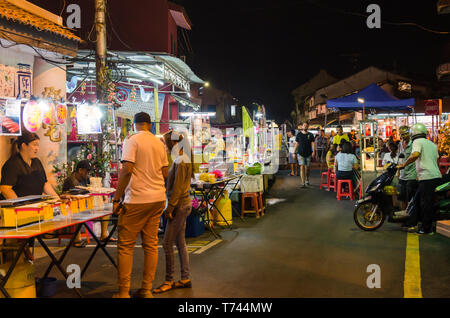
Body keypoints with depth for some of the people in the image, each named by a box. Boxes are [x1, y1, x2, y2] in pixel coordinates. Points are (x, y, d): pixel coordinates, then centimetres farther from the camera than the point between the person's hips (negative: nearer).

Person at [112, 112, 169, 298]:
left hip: (137, 200, -6)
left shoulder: (132, 141, -7)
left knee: (125, 246, 1)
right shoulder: (159, 143, 11)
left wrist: (116, 199, -12)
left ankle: (123, 292, 3)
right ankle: (146, 290, 14)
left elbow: (127, 170, -16)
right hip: (158, 199, 6)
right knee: (151, 244, 9)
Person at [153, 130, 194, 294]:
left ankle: (169, 281, 5)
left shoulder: (181, 160, -16)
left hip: (179, 205, -10)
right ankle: (185, 279, 19)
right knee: (180, 243, 13)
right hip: (183, 204, 10)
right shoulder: (181, 158, 14)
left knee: (167, 243, -4)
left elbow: (177, 187, -20)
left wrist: (170, 208, -18)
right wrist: (172, 206, 17)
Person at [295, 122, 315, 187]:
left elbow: (312, 144, -1)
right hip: (301, 154, -1)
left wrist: (313, 151, -15)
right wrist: (294, 152, 5)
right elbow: (296, 144, 7)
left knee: (307, 168, 10)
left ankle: (307, 180, 34)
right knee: (302, 167, -12)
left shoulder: (310, 135, 3)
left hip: (308, 154, 1)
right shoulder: (299, 134, 4)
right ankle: (303, 183, -13)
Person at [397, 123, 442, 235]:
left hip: (427, 176, -9)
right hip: (436, 175, 9)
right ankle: (411, 222, 20)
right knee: (417, 200, 15)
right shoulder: (432, 144, 20)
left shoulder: (417, 142, -6)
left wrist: (403, 165, -15)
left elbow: (415, 154, -24)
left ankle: (427, 228, 6)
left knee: (426, 203, -1)